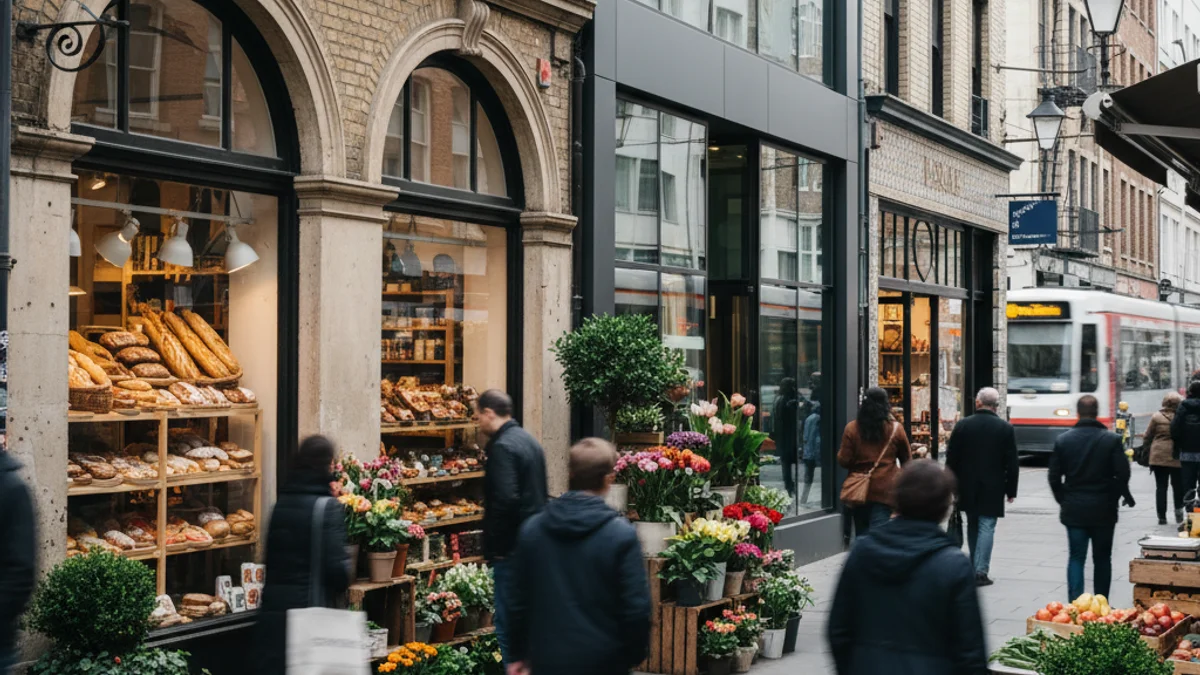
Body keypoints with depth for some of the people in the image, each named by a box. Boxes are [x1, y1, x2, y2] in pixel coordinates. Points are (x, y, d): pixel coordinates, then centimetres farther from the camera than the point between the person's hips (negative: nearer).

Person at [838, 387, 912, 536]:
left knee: (862, 533, 14)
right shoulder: (896, 429, -2)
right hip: (884, 490, -1)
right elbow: (907, 460, 11)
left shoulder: (852, 428, -4)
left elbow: (844, 460, -3)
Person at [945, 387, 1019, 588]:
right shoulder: (1006, 429, -6)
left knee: (973, 526, 16)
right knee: (986, 528, 0)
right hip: (992, 488, -2)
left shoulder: (962, 426, -3)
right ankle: (980, 570, -6)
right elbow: (1012, 463, -4)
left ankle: (974, 568, 23)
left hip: (967, 488, 2)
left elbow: (951, 458, 0)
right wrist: (1011, 490, 4)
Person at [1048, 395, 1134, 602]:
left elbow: (1054, 476, -1)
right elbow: (1122, 474, -9)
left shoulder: (1063, 440, -3)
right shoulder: (1112, 440, -7)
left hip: (1073, 510, 1)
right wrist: (1114, 496, 8)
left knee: (1076, 558, 4)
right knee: (1102, 559, 11)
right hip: (1103, 510, -1)